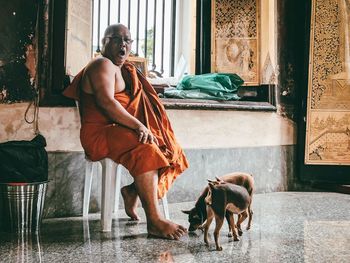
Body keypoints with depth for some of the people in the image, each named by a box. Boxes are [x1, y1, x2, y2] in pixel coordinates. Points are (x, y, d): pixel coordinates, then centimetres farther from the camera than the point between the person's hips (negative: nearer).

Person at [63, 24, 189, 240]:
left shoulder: (126, 69, 22)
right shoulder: (102, 65, -8)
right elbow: (106, 102, -22)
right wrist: (138, 126, -27)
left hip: (123, 131, 9)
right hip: (100, 134, -9)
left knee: (168, 150, -5)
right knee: (146, 151, -33)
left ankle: (132, 192, 5)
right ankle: (155, 221, -29)